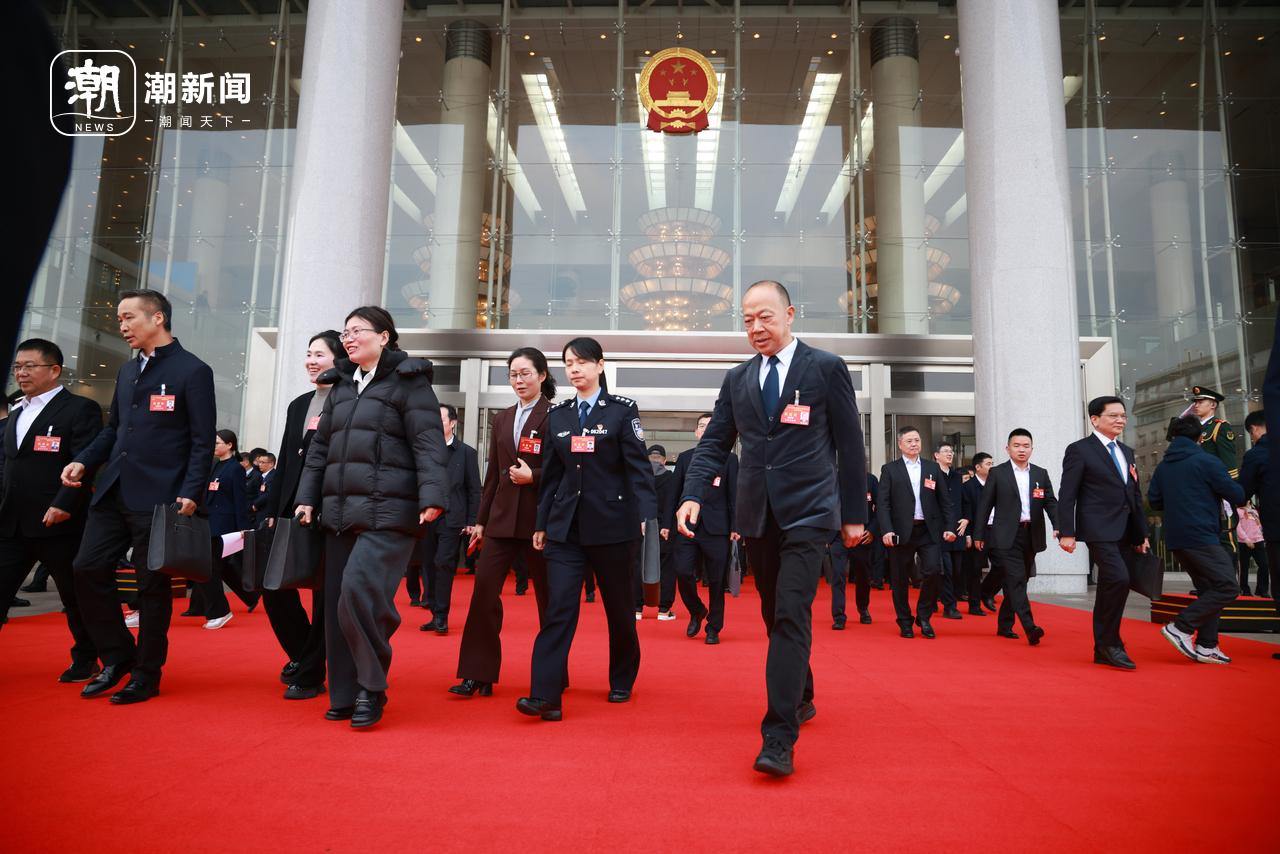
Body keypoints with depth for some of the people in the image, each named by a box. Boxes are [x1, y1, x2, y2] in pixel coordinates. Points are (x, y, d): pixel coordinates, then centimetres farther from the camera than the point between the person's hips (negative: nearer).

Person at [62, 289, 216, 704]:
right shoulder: (127, 371, 17)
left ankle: (146, 676, 16)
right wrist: (83, 461, 6)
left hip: (158, 498, -7)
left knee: (153, 585, 1)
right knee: (88, 569, 5)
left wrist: (190, 494, -17)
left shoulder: (192, 371, -6)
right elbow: (113, 429, 24)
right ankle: (118, 657, 22)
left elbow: (203, 441, -10)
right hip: (113, 493, 7)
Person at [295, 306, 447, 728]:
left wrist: (432, 496, -21)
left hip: (387, 513, -7)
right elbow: (320, 448, 21)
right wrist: (308, 497, 13)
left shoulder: (408, 382, -2)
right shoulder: (341, 386, 19)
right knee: (337, 601, 7)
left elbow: (428, 443, -11)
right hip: (340, 511, 7)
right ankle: (344, 695, 19)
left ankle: (370, 689, -2)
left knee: (361, 590, -19)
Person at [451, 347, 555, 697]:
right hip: (502, 518, 5)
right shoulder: (502, 419, 14)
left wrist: (533, 476, -18)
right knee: (484, 588, -2)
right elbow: (493, 473, 17)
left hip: (540, 519, -5)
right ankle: (478, 674, 7)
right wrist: (481, 521, 15)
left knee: (547, 595, 5)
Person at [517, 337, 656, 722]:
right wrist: (542, 523, 11)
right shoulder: (557, 415, 10)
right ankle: (545, 695, -8)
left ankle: (621, 682, 30)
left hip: (611, 523, -2)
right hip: (566, 526, 3)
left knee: (618, 605, 10)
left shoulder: (622, 409, -1)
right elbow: (550, 474, 12)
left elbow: (638, 466, -7)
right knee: (559, 607, -7)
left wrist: (646, 514, -18)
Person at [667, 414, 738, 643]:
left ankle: (713, 628, 18)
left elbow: (734, 494, 2)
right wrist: (667, 523, 6)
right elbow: (674, 493, 11)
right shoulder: (684, 457, 12)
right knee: (683, 573, -8)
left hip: (716, 528, -1)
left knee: (716, 581, 2)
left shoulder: (729, 458, 6)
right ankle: (697, 612, 20)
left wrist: (735, 527, -5)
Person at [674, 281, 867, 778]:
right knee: (775, 616, 17)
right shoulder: (737, 379, 11)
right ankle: (800, 698, 38)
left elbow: (850, 444, 1)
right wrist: (693, 495, -8)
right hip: (756, 515, 5)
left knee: (791, 616, -13)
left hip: (807, 512, -5)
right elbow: (714, 444, 8)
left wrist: (855, 514, 1)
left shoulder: (826, 368, -1)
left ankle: (779, 739, -10)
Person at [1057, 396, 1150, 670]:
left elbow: (1135, 496, 22)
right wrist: (1066, 532, -14)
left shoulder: (1127, 452, 19)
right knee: (1119, 579, -22)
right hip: (1099, 530, -7)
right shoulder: (1079, 450, -4)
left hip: (1125, 533, 8)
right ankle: (1110, 643, -8)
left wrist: (1141, 534, 17)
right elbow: (1067, 495, -8)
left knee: (1111, 588, 9)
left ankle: (1103, 650, 17)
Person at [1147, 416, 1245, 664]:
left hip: (1176, 538, 8)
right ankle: (1181, 627, -12)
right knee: (1227, 587, -7)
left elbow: (1154, 501, 12)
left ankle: (1206, 646, 11)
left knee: (1209, 590, 13)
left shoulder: (1163, 466, 11)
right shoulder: (1206, 461, -8)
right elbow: (1237, 496, -6)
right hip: (1201, 536, -8)